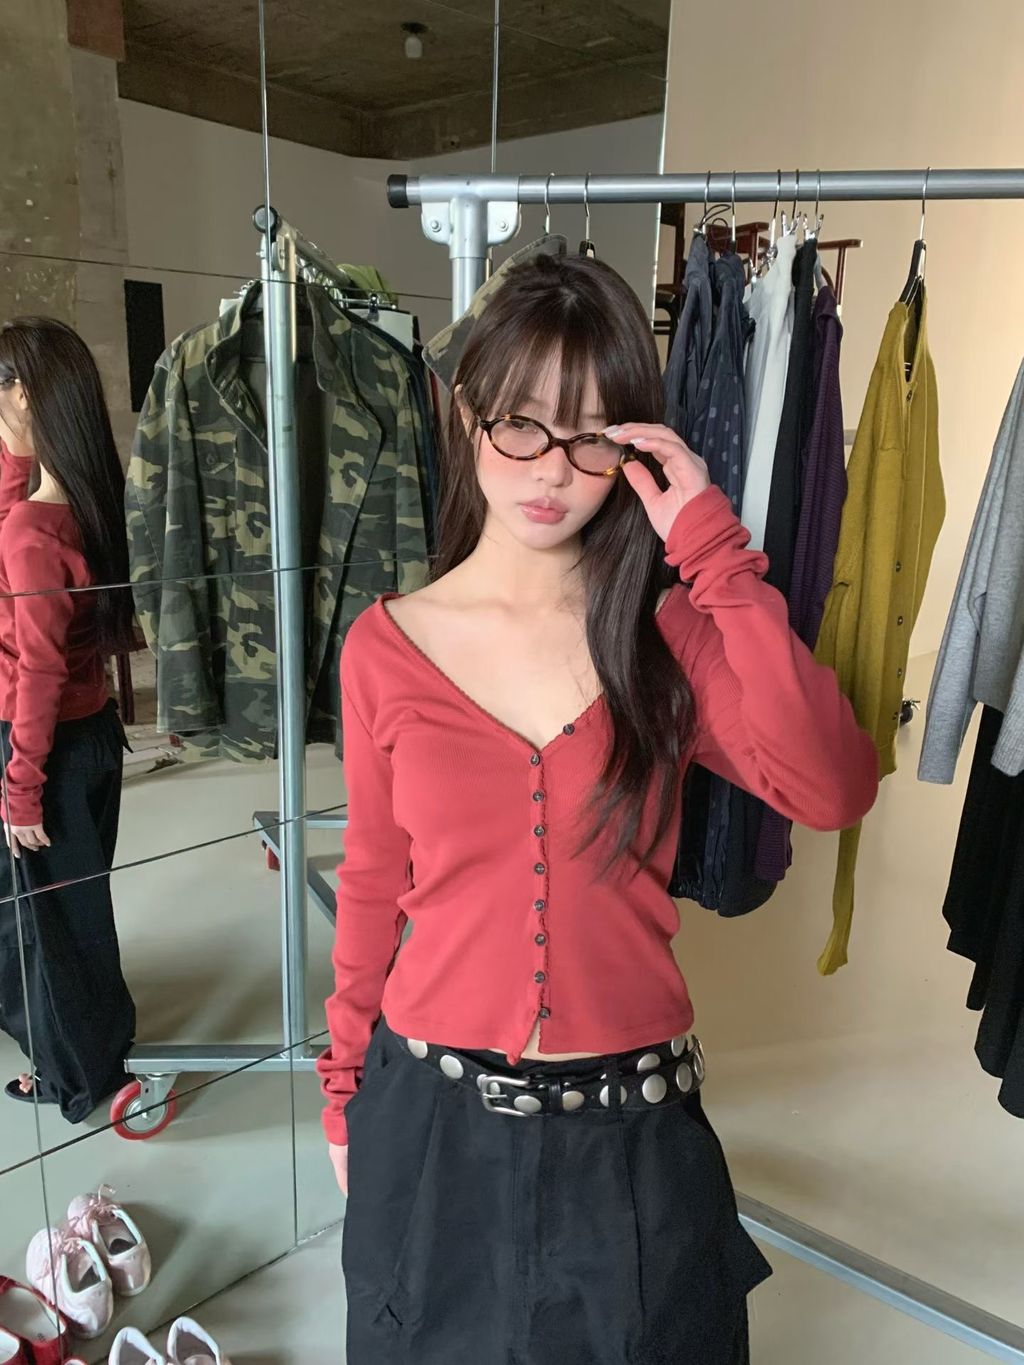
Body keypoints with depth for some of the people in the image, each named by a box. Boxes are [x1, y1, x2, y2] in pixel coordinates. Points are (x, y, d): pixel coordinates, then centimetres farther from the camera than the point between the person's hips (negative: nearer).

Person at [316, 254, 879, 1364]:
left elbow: (832, 791, -21)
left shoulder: (665, 628, -5)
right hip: (431, 1120, 1)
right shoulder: (386, 646, -6)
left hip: (633, 1127, 0)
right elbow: (374, 887, 2)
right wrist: (344, 1094, 10)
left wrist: (713, 553, -22)